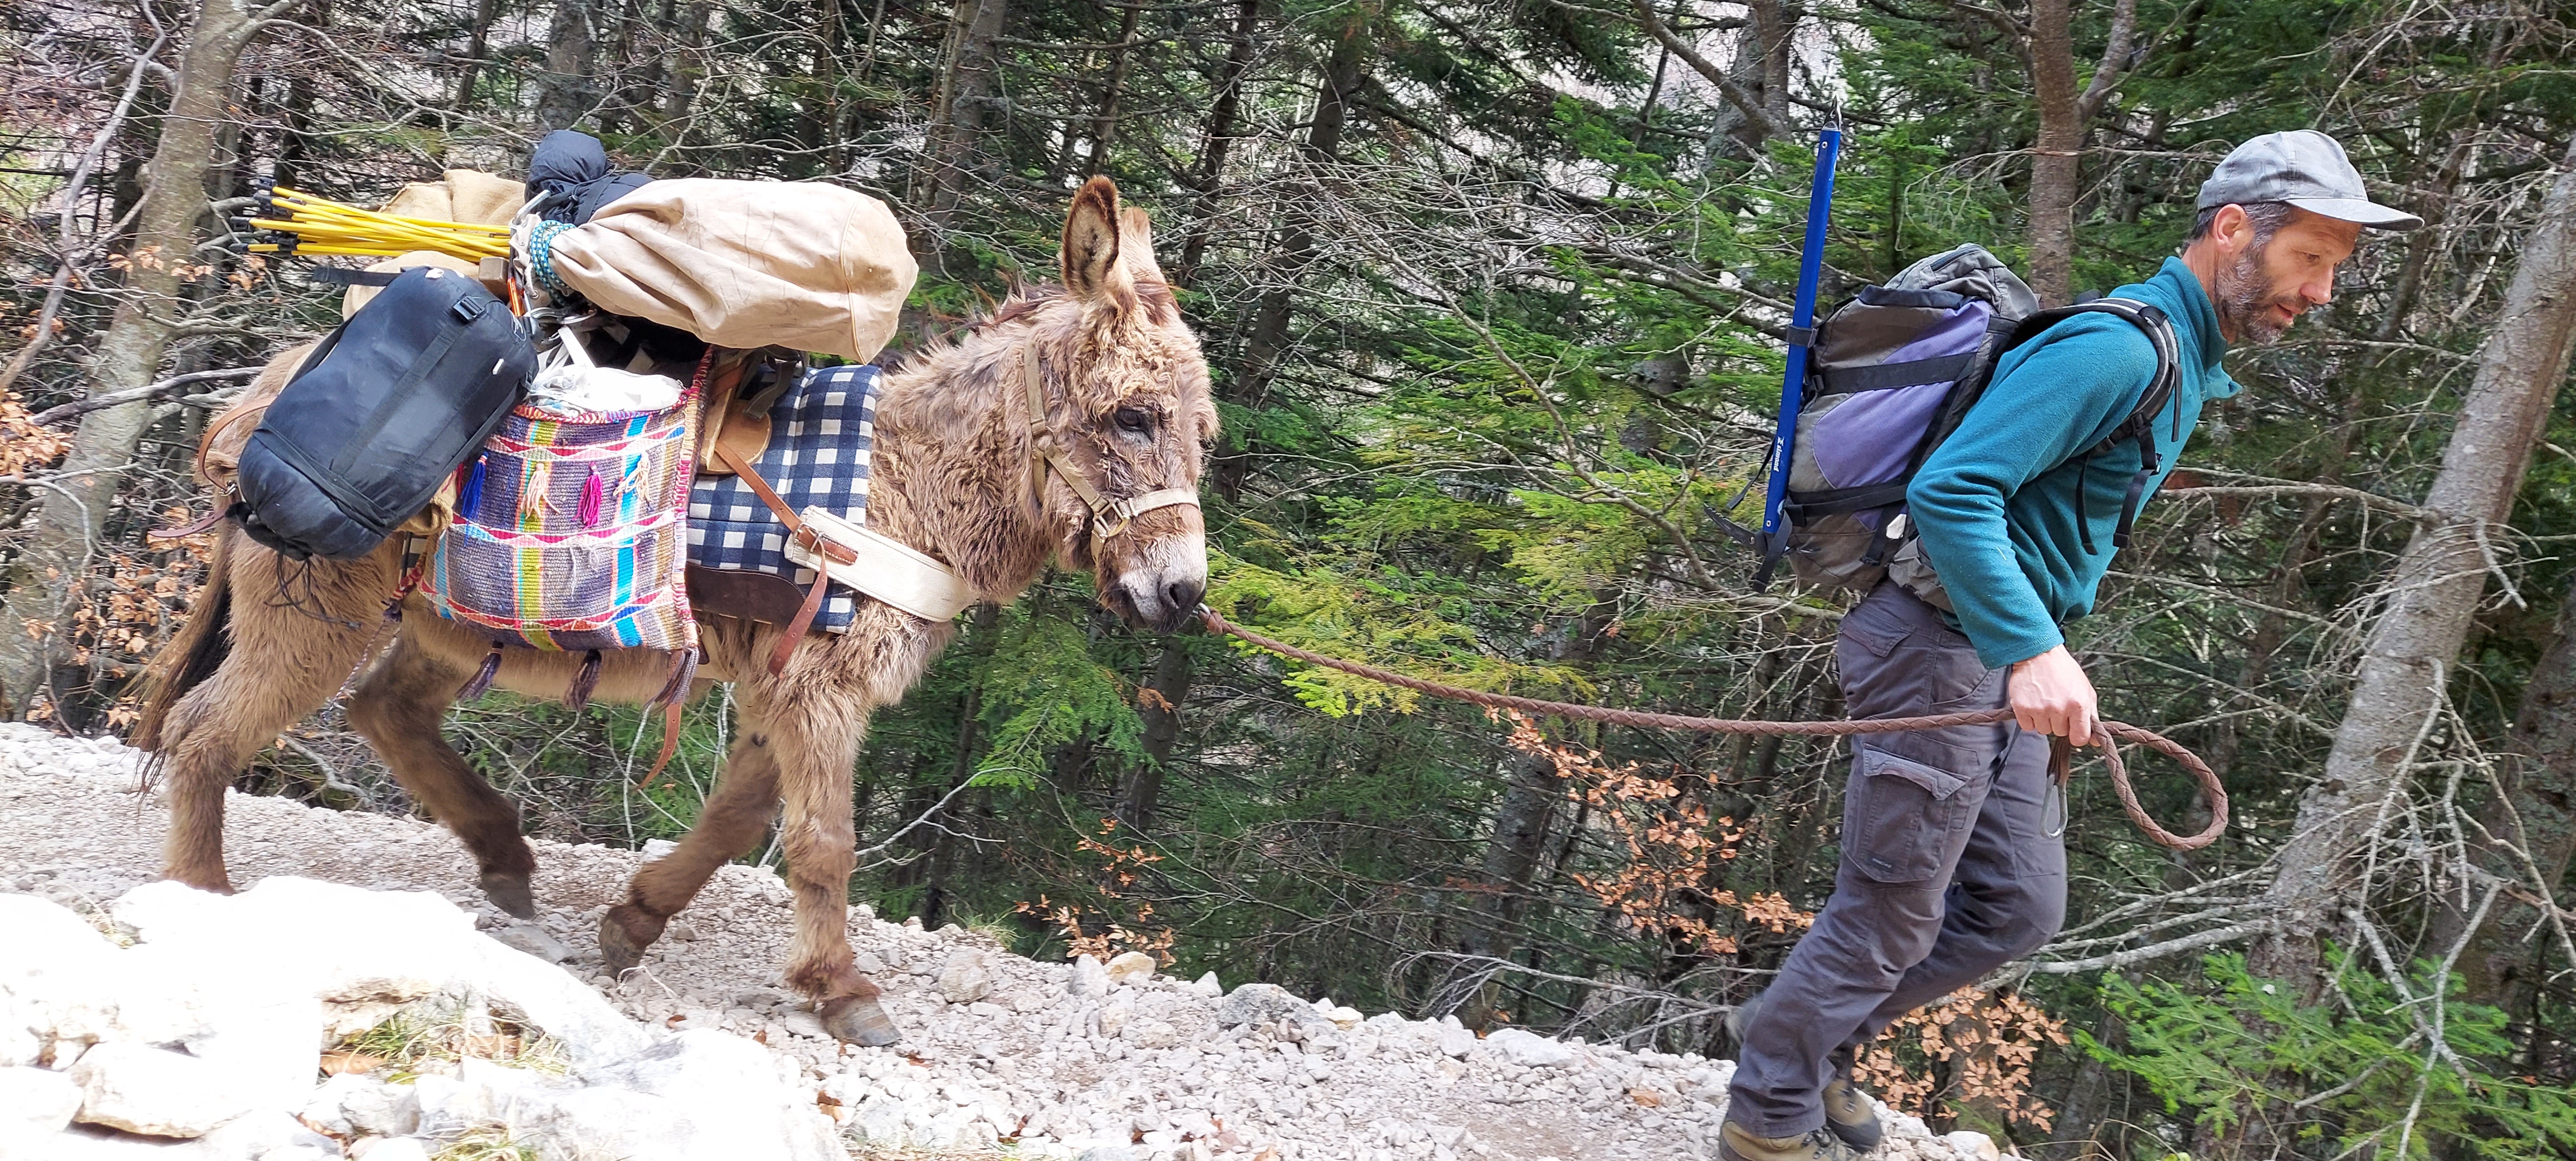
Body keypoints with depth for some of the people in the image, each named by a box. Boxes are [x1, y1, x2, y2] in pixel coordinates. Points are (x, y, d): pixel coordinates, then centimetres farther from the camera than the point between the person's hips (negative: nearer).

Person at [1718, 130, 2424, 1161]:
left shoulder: (2187, 364, 14)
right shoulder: (2119, 348, -19)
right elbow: (1950, 491, -28)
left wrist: (2043, 650, 22)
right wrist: (2034, 650, -35)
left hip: (1998, 657, 10)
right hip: (1941, 647, -10)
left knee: (2017, 908, 13)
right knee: (1891, 914, -1)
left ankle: (1813, 1044, 26)